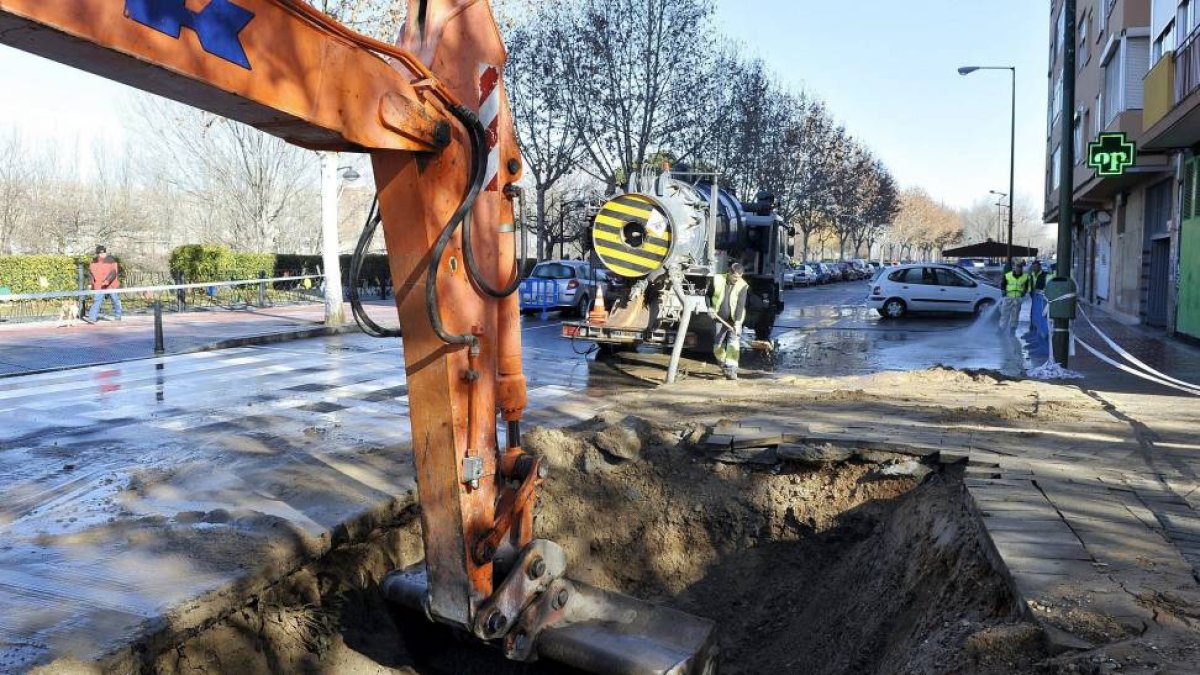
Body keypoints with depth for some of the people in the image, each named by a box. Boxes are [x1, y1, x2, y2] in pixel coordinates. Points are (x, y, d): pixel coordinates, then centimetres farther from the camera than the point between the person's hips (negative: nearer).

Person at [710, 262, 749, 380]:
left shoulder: (742, 286, -11)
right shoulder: (717, 280, -7)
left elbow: (740, 305, -18)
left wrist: (737, 322, -27)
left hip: (734, 321, -2)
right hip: (719, 320, 2)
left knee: (733, 345, -15)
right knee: (718, 346, 9)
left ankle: (731, 371, -14)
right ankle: (723, 365, 34)